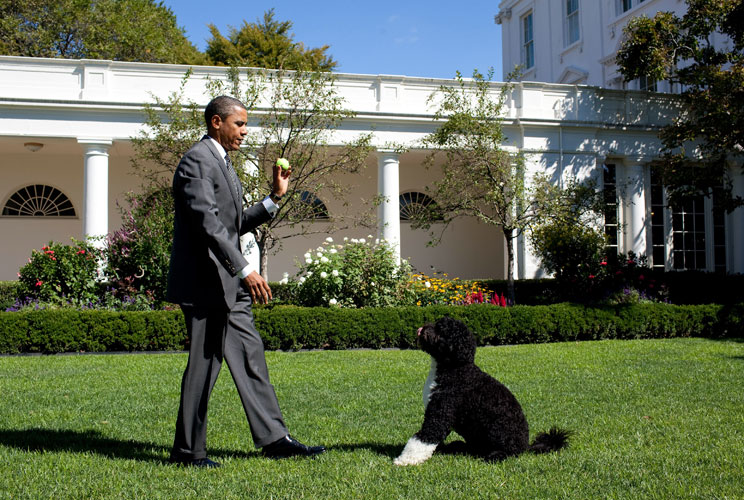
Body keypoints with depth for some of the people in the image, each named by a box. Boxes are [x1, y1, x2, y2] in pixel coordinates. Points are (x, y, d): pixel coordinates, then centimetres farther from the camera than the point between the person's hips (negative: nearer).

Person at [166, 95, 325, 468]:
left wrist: (275, 197, 15)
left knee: (251, 356, 10)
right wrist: (245, 270, -28)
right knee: (203, 366, -3)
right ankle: (188, 451, 10)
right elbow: (208, 224, -24)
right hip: (205, 282, -10)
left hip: (228, 284, 10)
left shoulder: (221, 162, 19)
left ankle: (274, 438, 15)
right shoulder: (196, 162, -13)